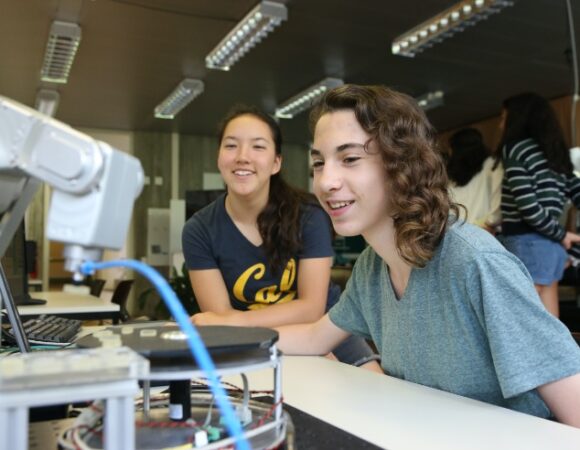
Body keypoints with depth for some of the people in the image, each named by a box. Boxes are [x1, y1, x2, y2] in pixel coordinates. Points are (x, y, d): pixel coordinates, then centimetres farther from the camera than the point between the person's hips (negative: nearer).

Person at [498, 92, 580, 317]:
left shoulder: (515, 148, -6)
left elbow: (527, 206, -16)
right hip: (550, 243, 8)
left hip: (528, 243, -8)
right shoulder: (555, 151, 17)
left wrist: (561, 234, -5)